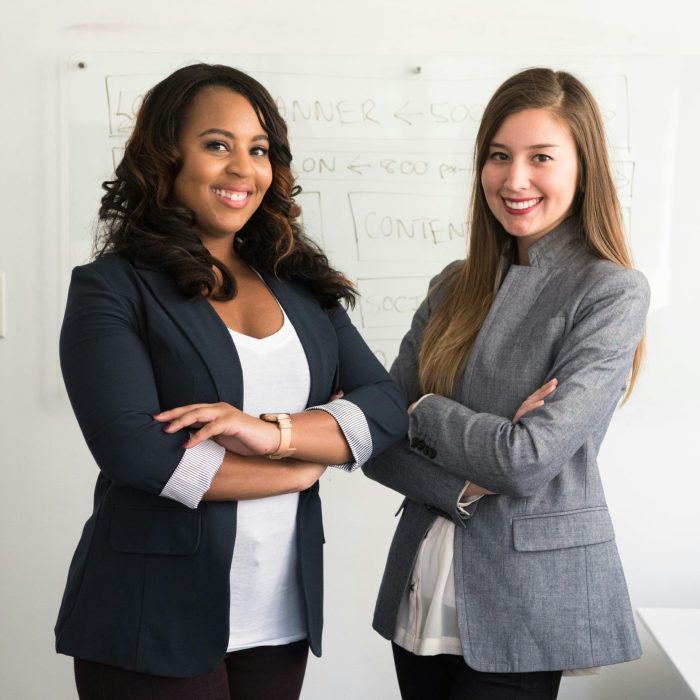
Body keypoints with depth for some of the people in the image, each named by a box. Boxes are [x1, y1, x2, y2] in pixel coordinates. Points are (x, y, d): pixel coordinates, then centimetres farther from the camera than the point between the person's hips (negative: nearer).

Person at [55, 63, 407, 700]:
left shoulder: (300, 285, 9)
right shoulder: (112, 289, -6)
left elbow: (388, 408, 0)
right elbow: (135, 450, -18)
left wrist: (275, 430, -19)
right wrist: (306, 465, -9)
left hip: (282, 617, 5)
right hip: (155, 624, -4)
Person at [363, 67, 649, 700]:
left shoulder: (611, 293, -11)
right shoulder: (455, 287, 6)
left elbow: (529, 460, -20)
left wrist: (422, 412, -6)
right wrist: (466, 486, -16)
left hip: (527, 606, -5)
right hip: (422, 593, 5)